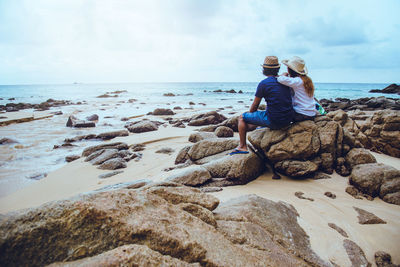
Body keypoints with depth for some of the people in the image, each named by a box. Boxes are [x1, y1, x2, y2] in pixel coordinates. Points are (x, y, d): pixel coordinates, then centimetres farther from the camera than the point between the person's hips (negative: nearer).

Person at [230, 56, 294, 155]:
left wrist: (250, 114, 21)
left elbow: (254, 106, -2)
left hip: (274, 121, -7)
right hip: (288, 119, 7)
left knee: (242, 118, 11)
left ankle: (242, 147, 16)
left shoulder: (263, 83, -11)